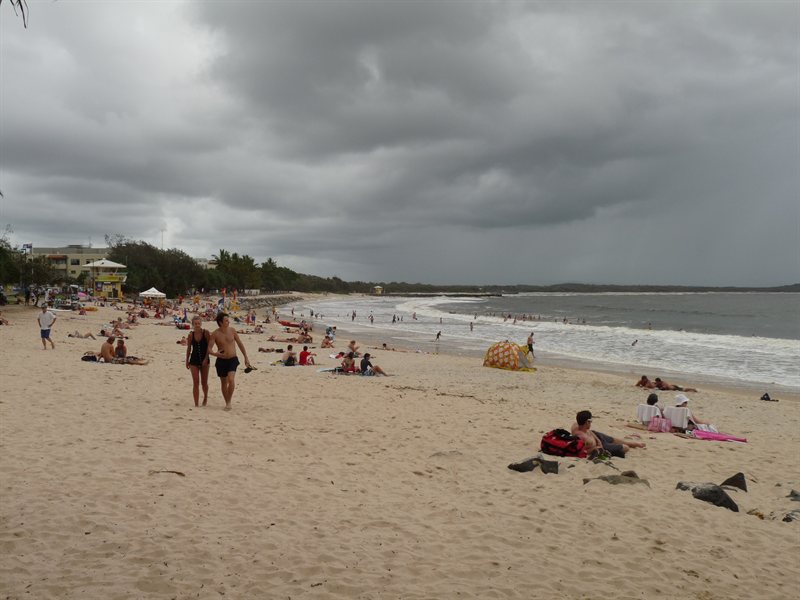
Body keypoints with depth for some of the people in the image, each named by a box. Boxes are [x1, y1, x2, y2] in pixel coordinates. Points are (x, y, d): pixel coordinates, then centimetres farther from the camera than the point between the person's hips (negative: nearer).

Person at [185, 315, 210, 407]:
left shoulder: (206, 333, -9)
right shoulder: (191, 335, -2)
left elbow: (209, 347, -8)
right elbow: (189, 348, 7)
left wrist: (206, 359, -15)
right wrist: (187, 361, 9)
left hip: (204, 360, -1)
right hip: (194, 360, 1)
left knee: (204, 382, 10)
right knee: (196, 382, -4)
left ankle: (205, 398, 38)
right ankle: (196, 403, -2)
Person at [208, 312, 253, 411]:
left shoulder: (232, 330, -2)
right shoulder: (215, 334, -9)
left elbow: (240, 344, 8)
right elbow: (209, 350, -11)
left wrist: (246, 358, 8)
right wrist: (216, 354, -33)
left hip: (233, 359, 0)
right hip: (221, 361, 0)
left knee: (231, 379, -21)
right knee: (224, 383, 10)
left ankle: (229, 401, -7)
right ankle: (227, 403, 26)